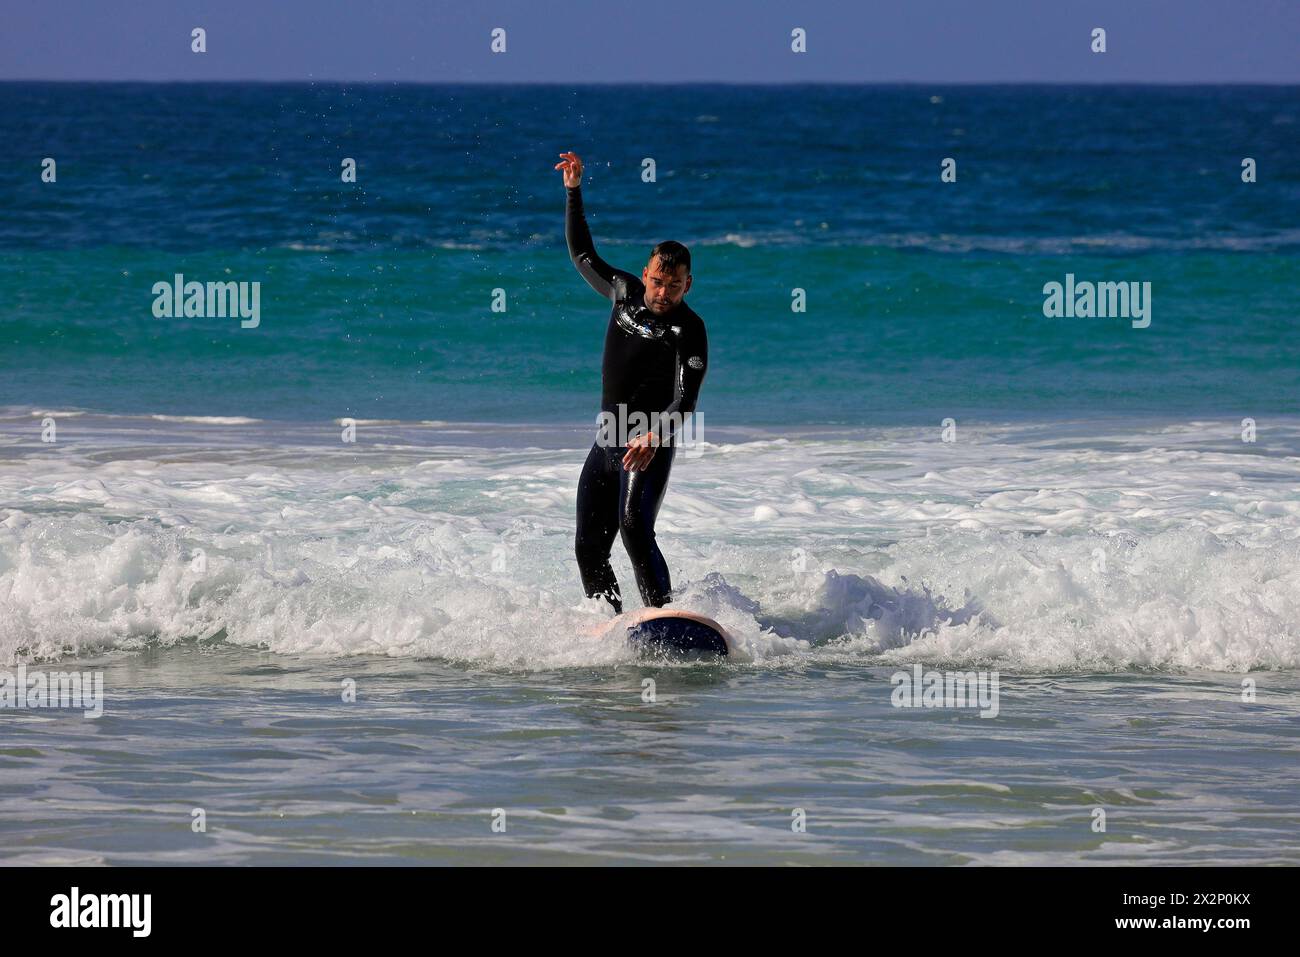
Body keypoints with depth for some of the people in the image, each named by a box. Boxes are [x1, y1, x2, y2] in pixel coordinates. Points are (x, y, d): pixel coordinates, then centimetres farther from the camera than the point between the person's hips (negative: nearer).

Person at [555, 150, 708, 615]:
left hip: (649, 450, -7)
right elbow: (582, 254, 19)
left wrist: (653, 437, -37)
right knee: (589, 548, 4)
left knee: (634, 528, -27)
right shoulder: (625, 292, 6)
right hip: (607, 445, 7)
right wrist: (573, 192, 13)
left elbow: (685, 402, -20)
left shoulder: (689, 330, -11)